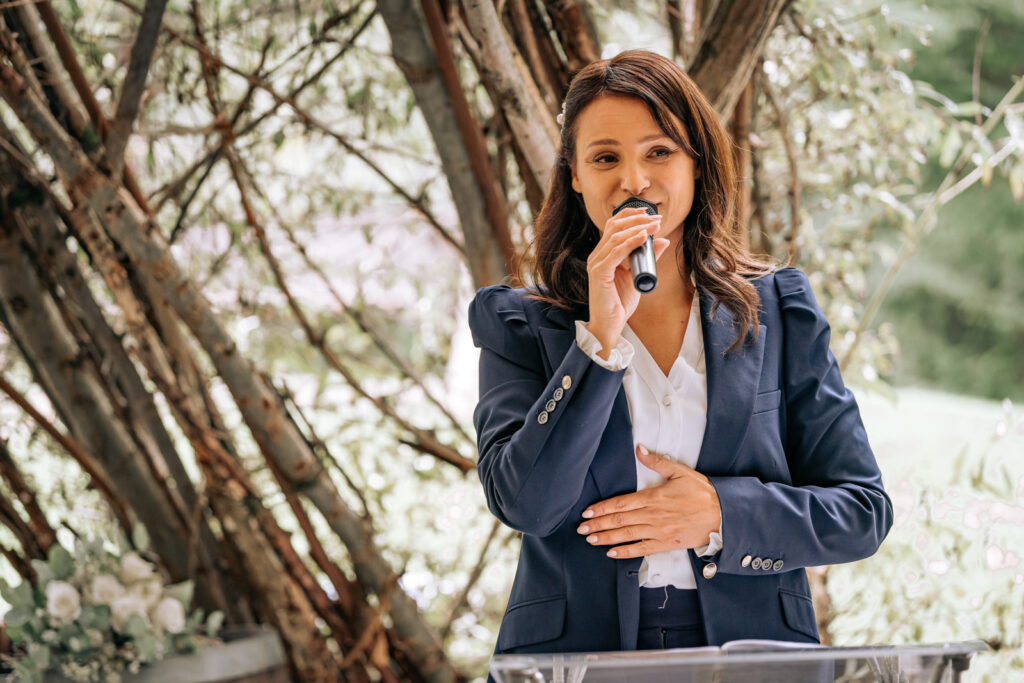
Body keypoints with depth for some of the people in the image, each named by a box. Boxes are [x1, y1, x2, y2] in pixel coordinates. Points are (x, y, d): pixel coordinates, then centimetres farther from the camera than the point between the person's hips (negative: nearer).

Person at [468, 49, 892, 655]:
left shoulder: (780, 313, 11)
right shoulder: (518, 324, 8)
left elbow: (864, 513, 10)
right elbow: (524, 503, -6)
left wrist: (720, 513, -4)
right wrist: (602, 336, -10)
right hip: (577, 653, -1)